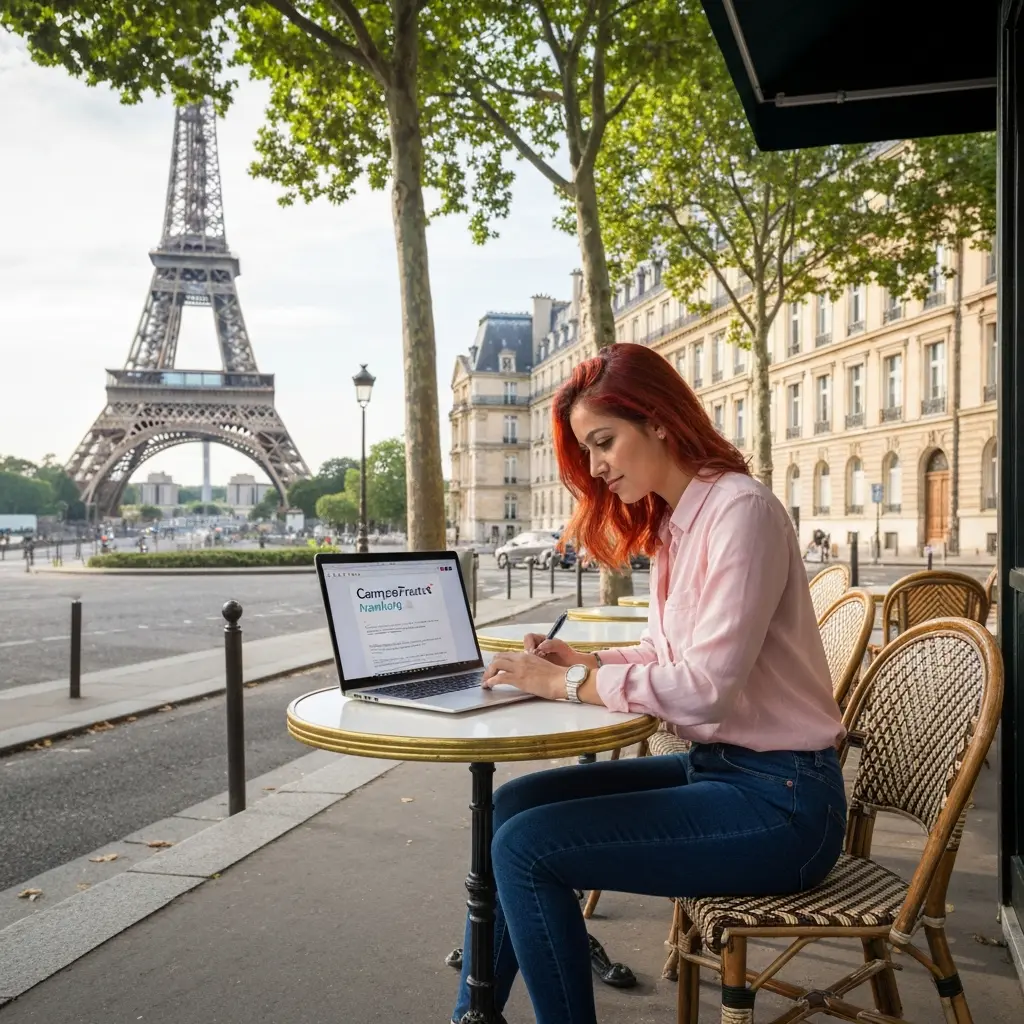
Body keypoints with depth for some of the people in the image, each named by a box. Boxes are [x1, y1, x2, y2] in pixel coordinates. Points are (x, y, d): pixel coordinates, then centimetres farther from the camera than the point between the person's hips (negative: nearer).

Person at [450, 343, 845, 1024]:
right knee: (512, 803, 3)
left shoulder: (741, 510, -18)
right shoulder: (671, 525, 9)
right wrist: (584, 660, -1)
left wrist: (568, 682, -16)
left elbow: (704, 685, -24)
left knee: (525, 847, -15)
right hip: (714, 767, 9)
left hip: (778, 801, -9)